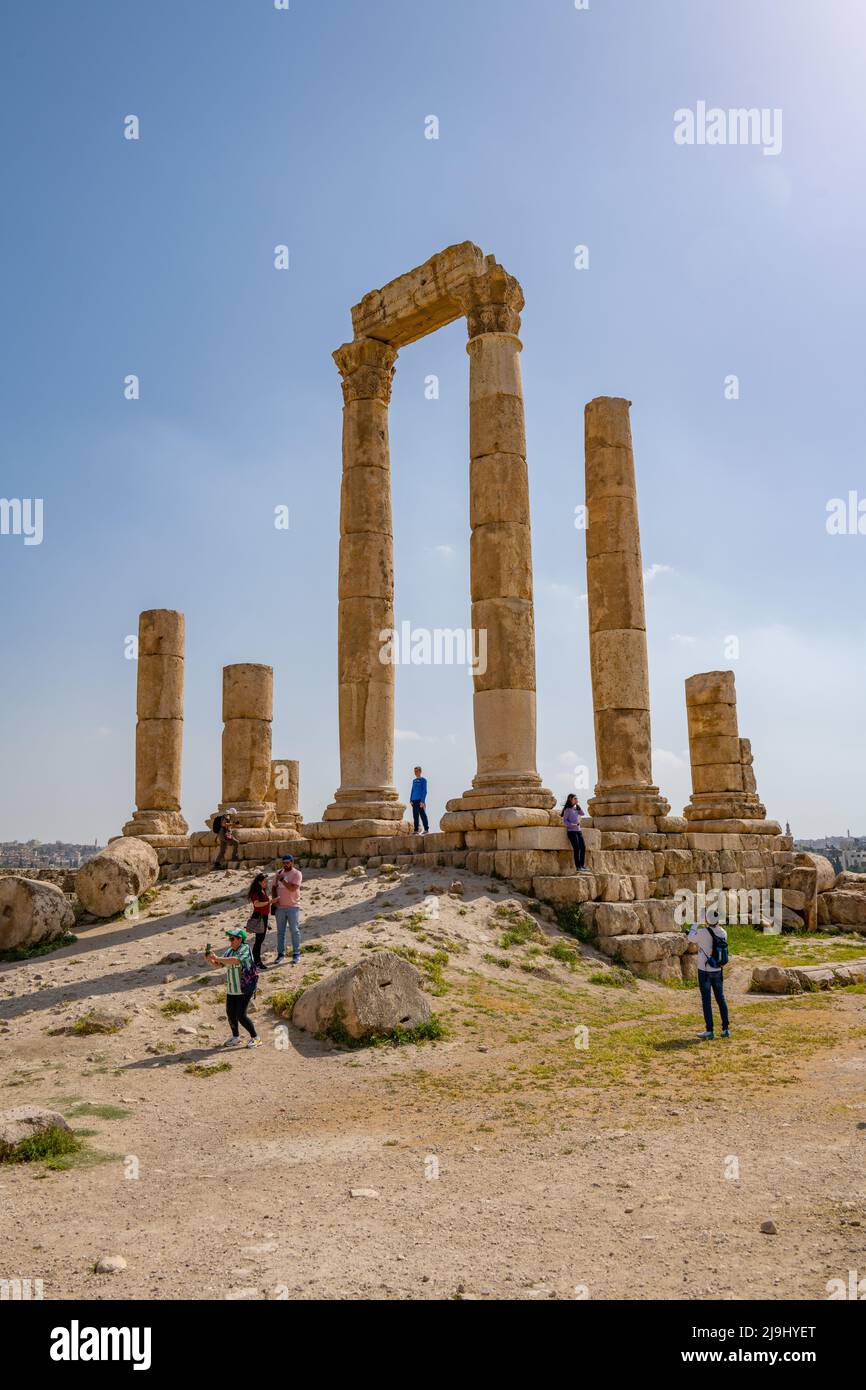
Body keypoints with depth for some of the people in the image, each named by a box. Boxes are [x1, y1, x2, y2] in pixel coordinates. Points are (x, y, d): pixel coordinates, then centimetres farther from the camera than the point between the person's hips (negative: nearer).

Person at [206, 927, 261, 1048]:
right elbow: (217, 965, 12)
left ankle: (255, 1038, 9)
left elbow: (234, 961, -31)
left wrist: (217, 958, -25)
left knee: (241, 1016, -8)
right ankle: (236, 1038, 31)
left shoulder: (245, 949, -14)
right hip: (231, 990, 8)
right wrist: (209, 960, -8)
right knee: (230, 1014, 10)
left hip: (244, 989, -8)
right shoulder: (230, 951, 10)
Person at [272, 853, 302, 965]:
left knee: (295, 931, 2)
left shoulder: (297, 874, -6)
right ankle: (280, 954, 17)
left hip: (293, 907, -4)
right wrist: (274, 898, -2)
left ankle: (296, 955, 8)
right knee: (280, 932, 9)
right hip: (280, 907, 5)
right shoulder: (278, 874, 10)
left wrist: (282, 879, -20)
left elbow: (293, 888, -18)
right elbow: (274, 888, 14)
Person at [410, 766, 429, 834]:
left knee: (422, 815, -6)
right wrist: (411, 800, 13)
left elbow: (424, 791, -8)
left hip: (420, 800, -6)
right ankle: (416, 830, 10)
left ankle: (426, 829, -2)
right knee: (415, 816, 6)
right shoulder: (414, 781, 16)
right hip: (414, 801, 6)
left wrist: (422, 801, -15)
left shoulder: (423, 780, -3)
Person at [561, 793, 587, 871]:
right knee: (577, 848, -13)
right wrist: (573, 825, -18)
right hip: (571, 831, -6)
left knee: (583, 847, -5)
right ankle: (578, 867, -11)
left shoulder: (576, 809, 18)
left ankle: (582, 866, -1)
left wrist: (578, 805, 5)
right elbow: (564, 821, -5)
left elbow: (583, 813, 5)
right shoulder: (567, 809, -2)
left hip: (579, 830, 6)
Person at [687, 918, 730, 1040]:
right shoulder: (723, 933, -3)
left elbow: (691, 938, -1)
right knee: (721, 999, 14)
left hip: (704, 971, -5)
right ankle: (726, 1029, 17)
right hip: (718, 971, 5)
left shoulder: (703, 932, -20)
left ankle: (709, 1031, 2)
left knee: (706, 1001, 1)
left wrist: (694, 926, 15)